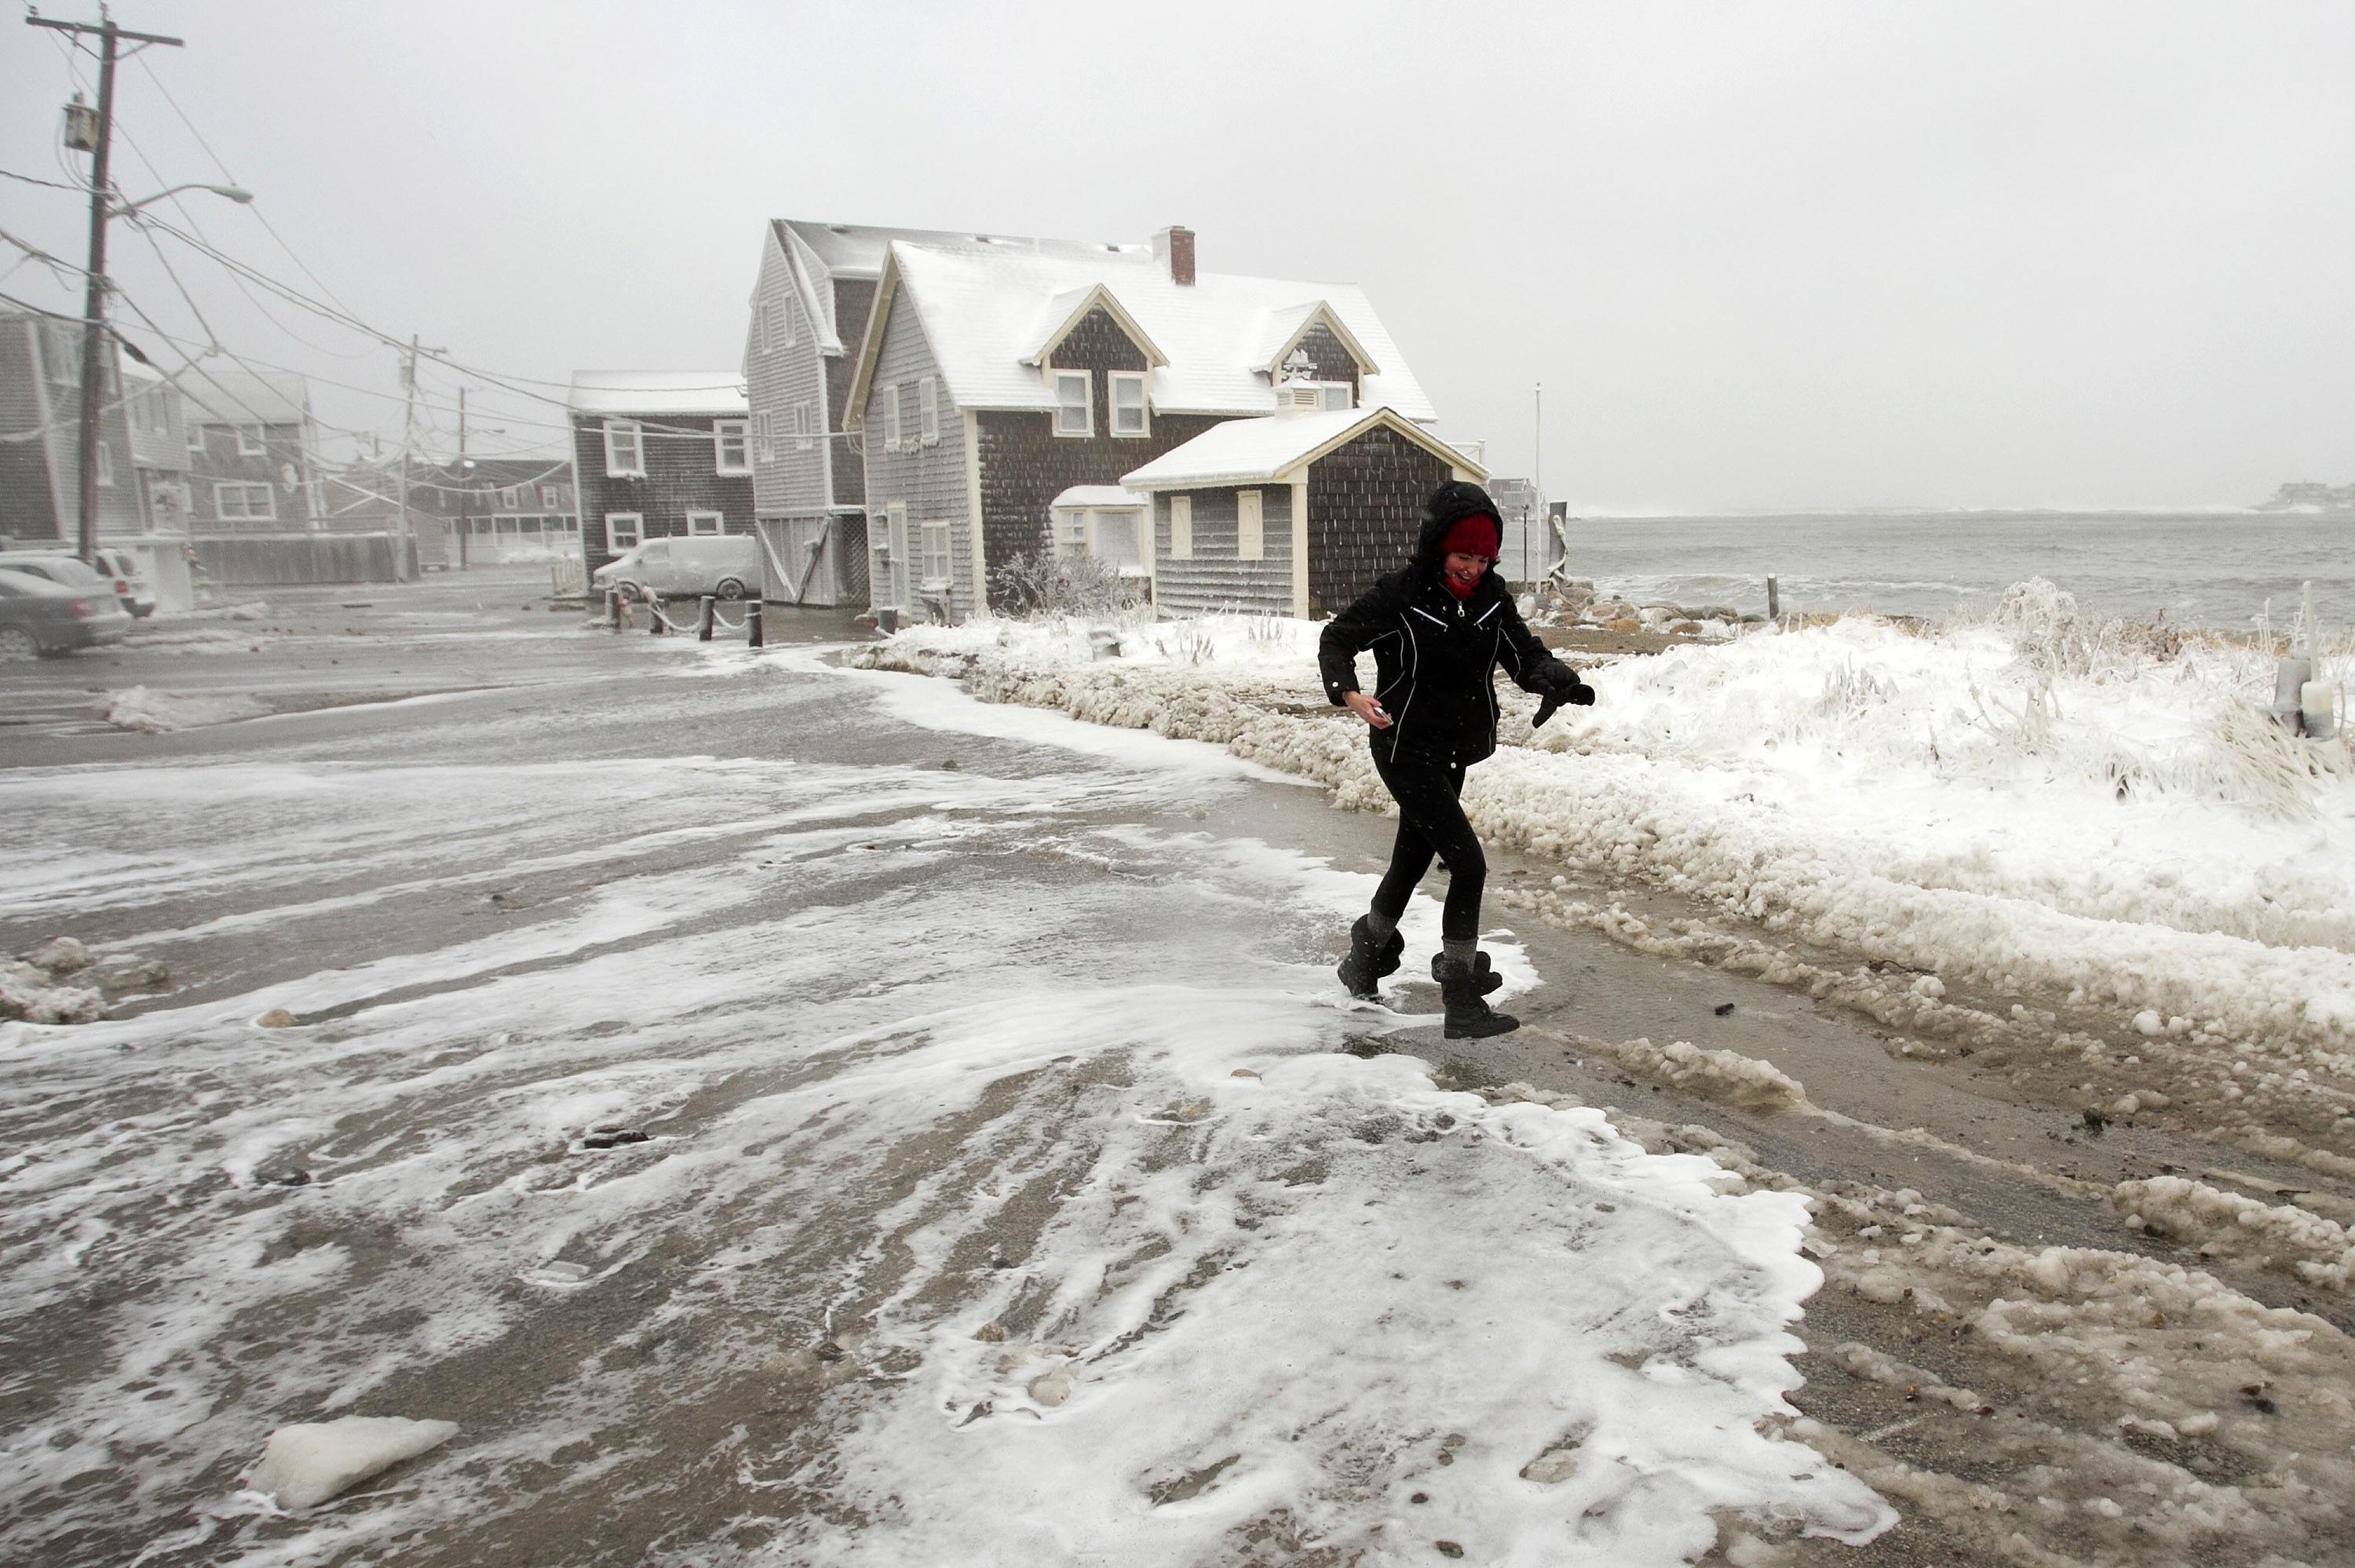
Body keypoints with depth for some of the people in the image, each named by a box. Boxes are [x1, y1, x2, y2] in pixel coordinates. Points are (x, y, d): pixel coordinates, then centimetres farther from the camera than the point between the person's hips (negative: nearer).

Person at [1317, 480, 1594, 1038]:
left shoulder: (1492, 595, -2)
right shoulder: (1401, 594, -18)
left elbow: (1525, 655, -2)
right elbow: (1337, 638, -11)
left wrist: (1558, 681, -24)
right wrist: (1348, 693, -29)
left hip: (1453, 752, 7)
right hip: (1406, 750, -7)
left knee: (1412, 861, 20)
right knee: (1468, 864, -14)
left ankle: (1365, 960, 42)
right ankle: (1462, 1002, -4)